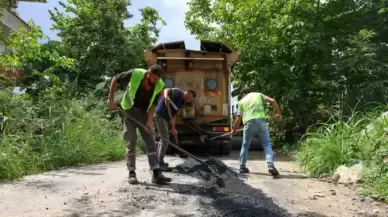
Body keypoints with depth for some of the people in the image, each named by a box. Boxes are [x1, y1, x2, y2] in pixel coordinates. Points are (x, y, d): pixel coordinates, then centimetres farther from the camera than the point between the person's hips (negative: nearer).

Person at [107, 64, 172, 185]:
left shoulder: (159, 85, -15)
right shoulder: (134, 74, -23)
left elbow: (153, 104, -7)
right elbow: (115, 79, -8)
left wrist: (149, 120, -19)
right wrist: (111, 99, -11)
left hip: (144, 112, 3)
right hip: (129, 110, -2)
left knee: (150, 141, -4)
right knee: (131, 141, -4)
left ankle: (156, 174, -4)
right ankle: (131, 173, 7)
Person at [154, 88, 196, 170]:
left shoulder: (181, 102, 17)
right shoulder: (178, 92, -9)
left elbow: (173, 114, 19)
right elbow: (167, 90, -27)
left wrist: (173, 128, 16)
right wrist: (166, 97, -47)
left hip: (163, 117, 10)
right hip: (159, 115, -10)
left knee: (163, 138, 18)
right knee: (165, 139, -8)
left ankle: (158, 161, 29)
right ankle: (160, 163, -1)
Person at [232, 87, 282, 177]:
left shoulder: (242, 101, 19)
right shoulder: (258, 95, 21)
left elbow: (238, 118, 14)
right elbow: (273, 101, 6)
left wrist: (234, 130, 28)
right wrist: (278, 113, 13)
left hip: (249, 123, 1)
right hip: (261, 121, -1)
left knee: (245, 146, 18)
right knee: (267, 144, 5)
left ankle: (242, 167, 23)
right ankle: (270, 165, -14)